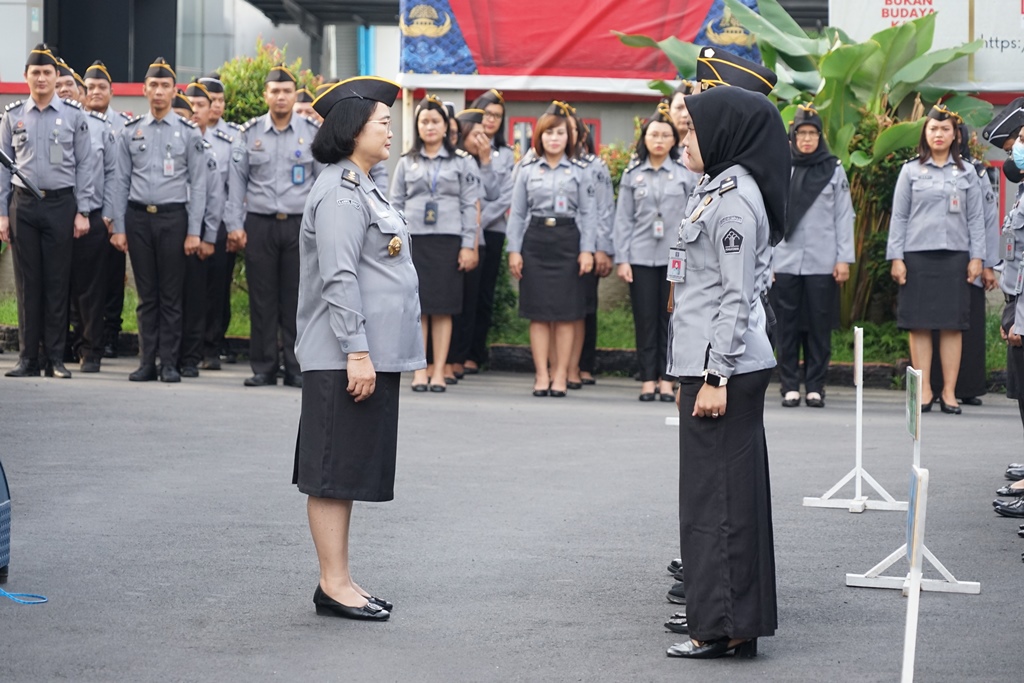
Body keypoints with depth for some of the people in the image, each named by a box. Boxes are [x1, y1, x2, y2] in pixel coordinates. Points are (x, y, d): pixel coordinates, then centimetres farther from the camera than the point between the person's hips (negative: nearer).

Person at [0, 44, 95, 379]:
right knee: (27, 283, 3)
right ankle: (28, 357, 8)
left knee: (57, 283, 0)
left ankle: (55, 358, 6)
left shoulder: (74, 115, 3)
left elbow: (85, 165, 3)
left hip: (61, 204, -1)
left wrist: (82, 212, -3)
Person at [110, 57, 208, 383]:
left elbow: (198, 184, 1)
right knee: (146, 295, 5)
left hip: (173, 217, -2)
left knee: (171, 295, 0)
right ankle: (147, 362, 9)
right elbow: (121, 182, 8)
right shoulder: (130, 132, 7)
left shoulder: (189, 133, 2)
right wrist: (119, 228, 2)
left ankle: (170, 364, 4)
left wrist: (194, 232, -5)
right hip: (138, 217, 2)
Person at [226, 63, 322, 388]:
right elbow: (237, 181, 8)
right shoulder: (249, 133, 7)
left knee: (296, 299, 1)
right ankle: (263, 368, 8)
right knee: (262, 299, 2)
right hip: (259, 224, 1)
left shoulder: (313, 133, 5)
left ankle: (296, 368, 7)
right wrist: (234, 224, 1)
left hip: (300, 224, -1)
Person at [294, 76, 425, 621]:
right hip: (345, 357, -10)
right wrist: (357, 351, -23)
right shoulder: (339, 192, -13)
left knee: (351, 471, 11)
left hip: (374, 353, 10)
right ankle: (333, 584, -1)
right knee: (334, 471, -5)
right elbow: (339, 278, -20)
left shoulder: (361, 188, 19)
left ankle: (339, 580, 16)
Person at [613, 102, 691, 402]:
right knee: (645, 318, 1)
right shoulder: (632, 174, 7)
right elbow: (623, 219, 6)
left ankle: (666, 379, 8)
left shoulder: (686, 173, 5)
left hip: (675, 256, -1)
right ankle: (648, 379, 7)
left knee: (670, 318, 2)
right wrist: (621, 259, 0)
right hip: (641, 255, 1)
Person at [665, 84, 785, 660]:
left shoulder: (734, 202, -16)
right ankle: (725, 614, 20)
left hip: (724, 366, -10)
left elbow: (736, 297, -19)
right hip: (716, 364, 10)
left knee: (715, 492, -6)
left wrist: (716, 376, -20)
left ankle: (725, 625, -2)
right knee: (722, 489, 13)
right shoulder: (724, 191, 15)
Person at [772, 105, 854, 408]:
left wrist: (844, 258, -1)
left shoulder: (834, 170, 7)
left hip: (822, 263, 0)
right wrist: (765, 258, 1)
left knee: (819, 327, 1)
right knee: (788, 327, 2)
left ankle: (815, 386, 8)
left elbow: (844, 217, 6)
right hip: (785, 261, 0)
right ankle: (790, 386, 8)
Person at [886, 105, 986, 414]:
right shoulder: (911, 171, 8)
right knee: (920, 325, -1)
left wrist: (976, 257, 2)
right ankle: (924, 390, 3)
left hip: (955, 255, 1)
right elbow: (899, 216, 7)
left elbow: (976, 217, 10)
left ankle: (949, 392, 3)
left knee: (953, 325, -1)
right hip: (918, 254, -1)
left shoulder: (966, 172, 10)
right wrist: (896, 257, 0)